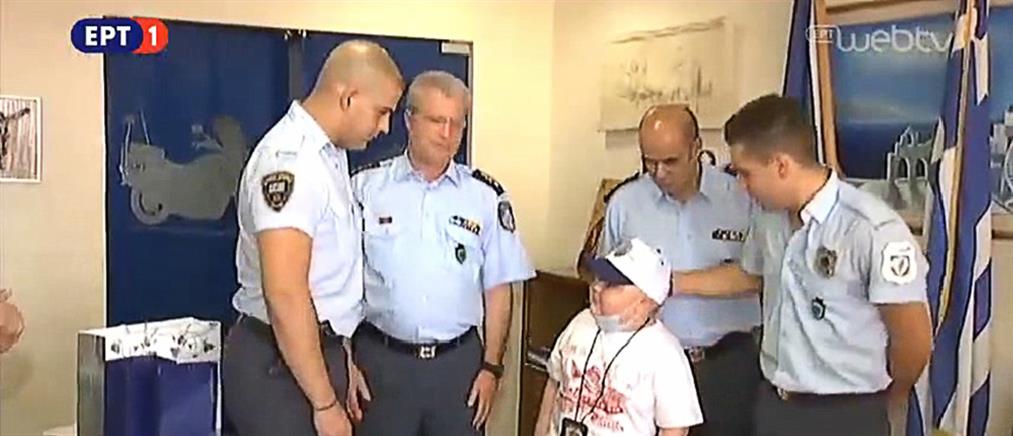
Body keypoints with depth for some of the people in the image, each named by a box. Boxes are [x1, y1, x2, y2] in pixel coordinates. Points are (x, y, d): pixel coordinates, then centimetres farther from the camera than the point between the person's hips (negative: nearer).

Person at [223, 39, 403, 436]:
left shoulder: (329, 154, 11)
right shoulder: (291, 160, -20)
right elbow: (285, 295, -25)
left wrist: (342, 363, 18)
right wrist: (325, 404, -21)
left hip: (316, 350, 9)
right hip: (281, 364, -9)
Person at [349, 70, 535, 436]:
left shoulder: (486, 197, 1)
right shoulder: (366, 187, -3)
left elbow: (498, 288, 5)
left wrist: (491, 367, 2)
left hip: (458, 361, 1)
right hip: (381, 359, -1)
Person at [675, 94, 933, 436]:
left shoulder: (872, 230, -23)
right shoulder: (770, 217, -1)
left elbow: (915, 340, -15)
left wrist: (881, 399, 2)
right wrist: (670, 283, 15)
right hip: (773, 402, 7)